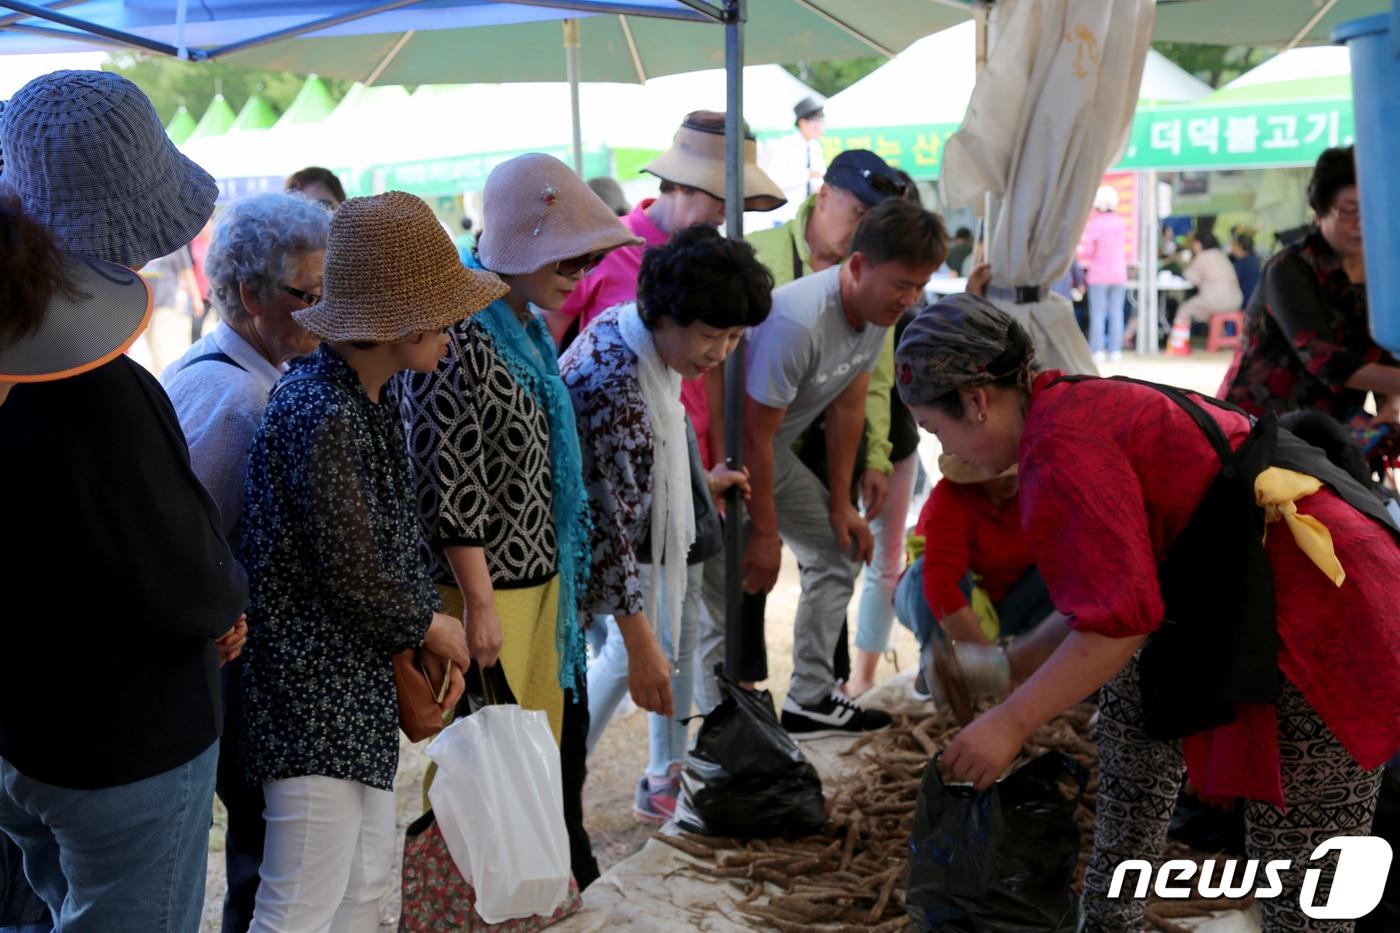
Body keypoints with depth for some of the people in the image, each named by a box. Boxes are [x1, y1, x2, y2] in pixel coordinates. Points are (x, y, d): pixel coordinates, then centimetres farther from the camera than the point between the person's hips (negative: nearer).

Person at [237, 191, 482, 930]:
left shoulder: (370, 401, 7)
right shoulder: (320, 414, -23)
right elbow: (352, 576, -21)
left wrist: (430, 639, 1)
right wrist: (433, 628, -4)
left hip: (359, 684, 10)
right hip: (312, 695, -10)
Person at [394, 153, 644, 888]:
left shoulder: (530, 325, 9)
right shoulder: (455, 335, -20)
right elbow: (450, 485, -22)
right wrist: (480, 604, -19)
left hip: (543, 576, 9)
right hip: (487, 587, -9)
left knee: (559, 726, 20)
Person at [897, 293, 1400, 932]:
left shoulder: (1061, 446, -16)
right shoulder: (1079, 407, 14)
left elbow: (1118, 620, -20)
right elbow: (1112, 589, 19)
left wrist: (1011, 722, -13)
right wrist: (1009, 666, 21)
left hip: (1322, 618, -11)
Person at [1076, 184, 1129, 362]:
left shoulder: (1093, 224, -10)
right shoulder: (1122, 224, 4)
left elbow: (1086, 252, -9)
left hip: (1098, 274, -4)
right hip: (1119, 274, 4)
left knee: (1097, 314, -1)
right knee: (1116, 313, 5)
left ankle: (1098, 350, -4)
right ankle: (1115, 350, 4)